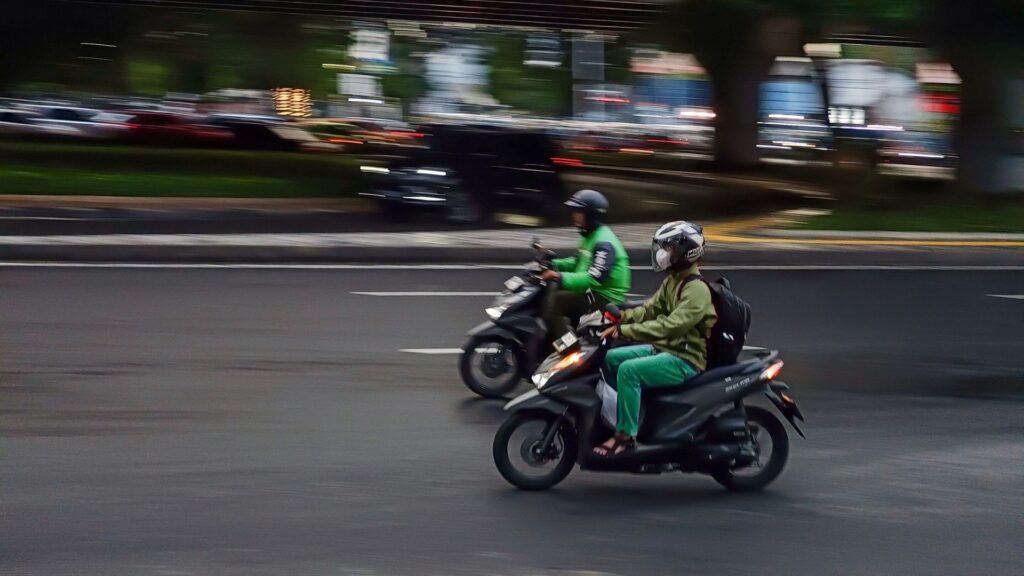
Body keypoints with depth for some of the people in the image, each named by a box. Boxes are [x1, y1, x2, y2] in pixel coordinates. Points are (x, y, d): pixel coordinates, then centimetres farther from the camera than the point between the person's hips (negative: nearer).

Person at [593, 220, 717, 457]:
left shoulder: (697, 289, -20)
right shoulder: (672, 281, 11)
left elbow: (671, 325, -31)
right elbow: (650, 309, 13)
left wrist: (625, 330, -34)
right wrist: (620, 316, -6)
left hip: (687, 360, -10)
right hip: (665, 349, 10)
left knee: (628, 370, -28)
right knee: (610, 359, 6)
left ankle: (626, 436, -23)